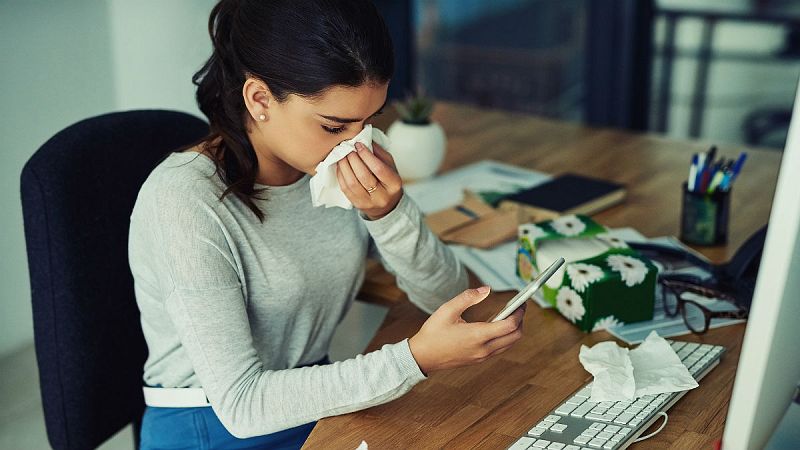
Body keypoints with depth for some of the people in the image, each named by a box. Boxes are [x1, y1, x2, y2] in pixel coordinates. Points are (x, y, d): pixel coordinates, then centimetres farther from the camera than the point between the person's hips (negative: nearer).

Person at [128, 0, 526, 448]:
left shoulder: (348, 168, -6)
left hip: (319, 406, 5)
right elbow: (241, 403, -23)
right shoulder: (184, 201, -22)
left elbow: (447, 296, -3)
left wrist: (390, 212, -21)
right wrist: (414, 358, -30)